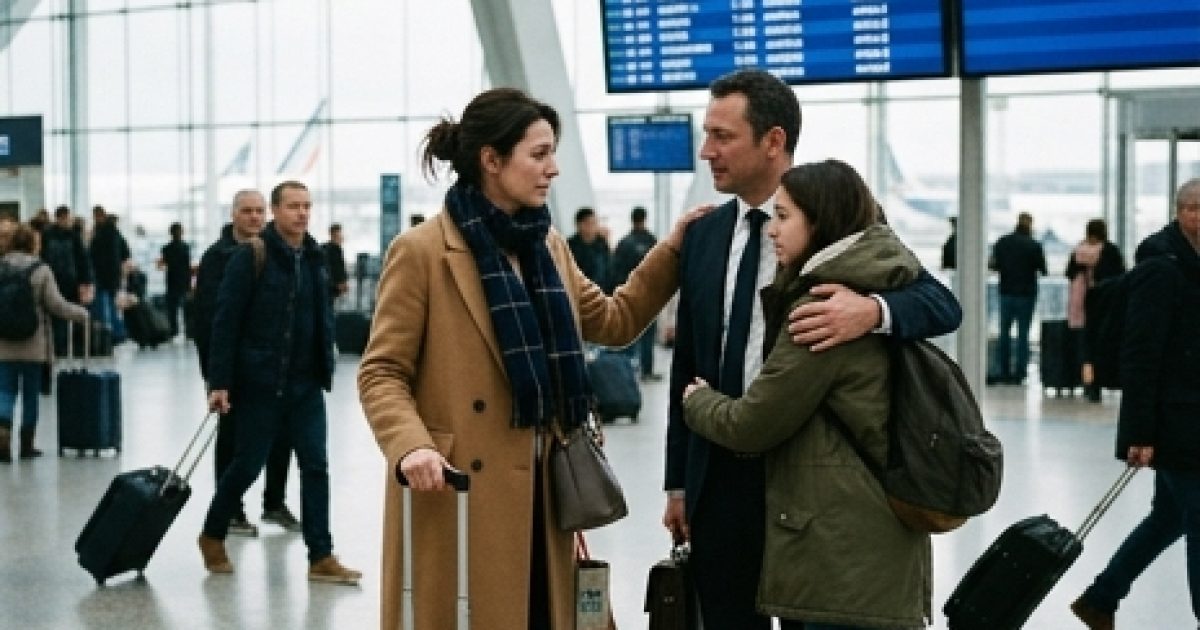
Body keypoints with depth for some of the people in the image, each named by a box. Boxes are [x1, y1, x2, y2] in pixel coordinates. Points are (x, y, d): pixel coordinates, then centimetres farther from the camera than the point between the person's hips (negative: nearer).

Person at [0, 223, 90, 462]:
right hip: (33, 346, -1)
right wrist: (82, 313, 8)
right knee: (30, 395, 10)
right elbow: (56, 305, -7)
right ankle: (27, 445, 17)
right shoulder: (40, 270, -7)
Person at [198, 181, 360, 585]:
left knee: (315, 466, 2)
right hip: (260, 383, -5)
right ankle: (213, 535, 28)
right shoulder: (251, 256, -9)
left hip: (306, 385, 5)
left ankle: (321, 558, 6)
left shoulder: (315, 259, 8)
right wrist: (219, 382, -15)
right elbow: (226, 321, -11)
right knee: (248, 463, 6)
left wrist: (326, 369, 9)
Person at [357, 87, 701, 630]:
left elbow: (613, 321, 19)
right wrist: (411, 448, -26)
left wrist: (674, 248, 11)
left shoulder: (548, 246, 12)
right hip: (462, 493, -6)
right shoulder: (421, 251, -10)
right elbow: (381, 372, -9)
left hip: (540, 490, 7)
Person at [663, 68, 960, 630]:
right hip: (719, 476, 4)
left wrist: (873, 310, -33)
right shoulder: (703, 235, 8)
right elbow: (686, 363, 12)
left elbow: (943, 305, -12)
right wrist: (678, 480, 12)